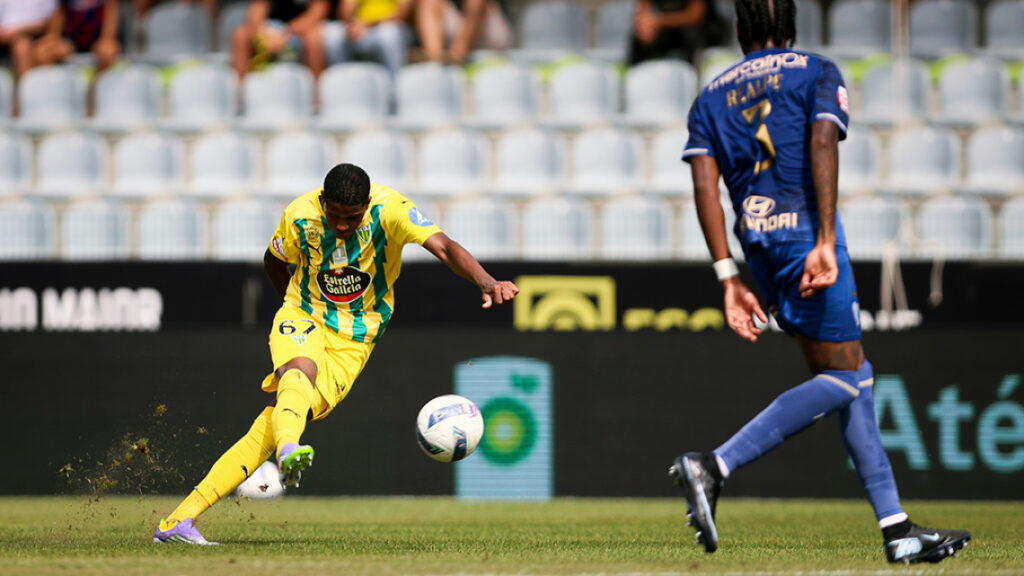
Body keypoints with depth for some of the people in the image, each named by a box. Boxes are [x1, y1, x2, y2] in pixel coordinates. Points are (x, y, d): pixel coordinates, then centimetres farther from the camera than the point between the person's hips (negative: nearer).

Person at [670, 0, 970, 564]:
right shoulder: (816, 72, 6)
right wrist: (825, 242, -19)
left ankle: (897, 527, 8)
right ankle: (713, 466, -18)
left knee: (853, 374, 13)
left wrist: (729, 278, 1)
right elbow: (822, 144, -12)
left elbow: (705, 185, 4)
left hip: (757, 242, 6)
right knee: (840, 380, -1)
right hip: (803, 228, -6)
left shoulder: (711, 97, 17)